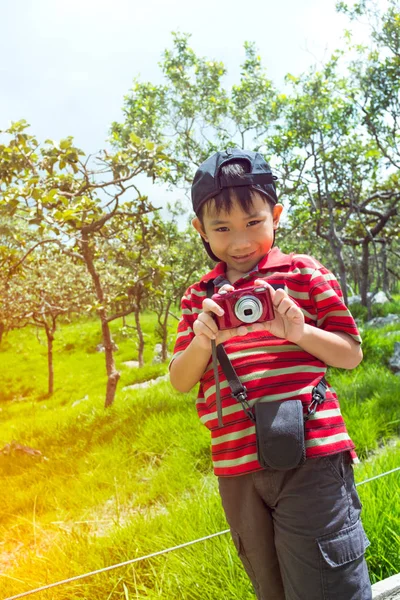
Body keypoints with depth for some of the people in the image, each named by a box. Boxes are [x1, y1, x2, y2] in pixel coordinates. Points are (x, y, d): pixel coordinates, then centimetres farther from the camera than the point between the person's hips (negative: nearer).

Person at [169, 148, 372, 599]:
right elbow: (180, 382, 6)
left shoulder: (305, 274, 0)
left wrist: (299, 331, -18)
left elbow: (352, 355, 1)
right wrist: (202, 339, -15)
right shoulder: (199, 297, 9)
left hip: (311, 459, -4)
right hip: (237, 470, 4)